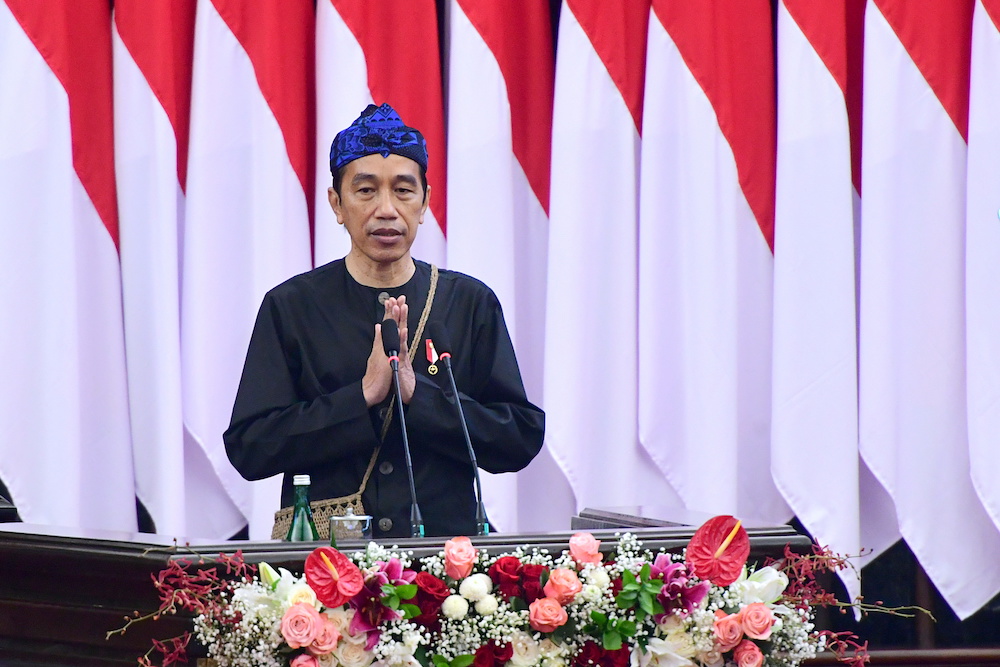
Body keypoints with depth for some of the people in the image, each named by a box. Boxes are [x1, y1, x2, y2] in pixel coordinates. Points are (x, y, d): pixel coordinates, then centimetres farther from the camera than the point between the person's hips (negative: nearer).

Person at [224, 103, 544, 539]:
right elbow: (248, 449, 0)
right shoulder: (290, 307, 8)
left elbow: (523, 438, 5)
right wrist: (364, 396, -9)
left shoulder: (471, 303, 12)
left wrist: (418, 392, -7)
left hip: (445, 545, 1)